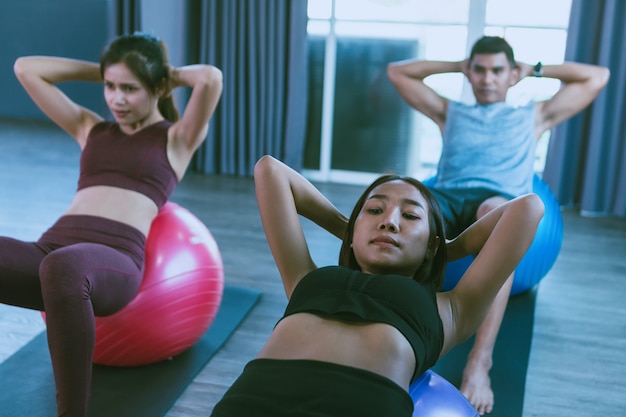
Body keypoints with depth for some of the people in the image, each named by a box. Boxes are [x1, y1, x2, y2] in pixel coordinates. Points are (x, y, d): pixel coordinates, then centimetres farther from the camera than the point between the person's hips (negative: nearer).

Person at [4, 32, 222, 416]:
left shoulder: (177, 138, 14)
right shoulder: (90, 128, 27)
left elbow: (211, 78, -5)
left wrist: (172, 75, 15)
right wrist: (100, 71, 29)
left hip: (115, 260, -5)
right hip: (48, 251, 5)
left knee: (63, 266, -41)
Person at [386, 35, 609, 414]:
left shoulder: (533, 116, 29)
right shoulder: (450, 112, 32)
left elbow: (598, 77, 29)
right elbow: (398, 71, 34)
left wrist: (535, 70, 34)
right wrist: (457, 66, 35)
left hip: (502, 202, -2)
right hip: (446, 198, 2)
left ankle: (481, 359, -47)